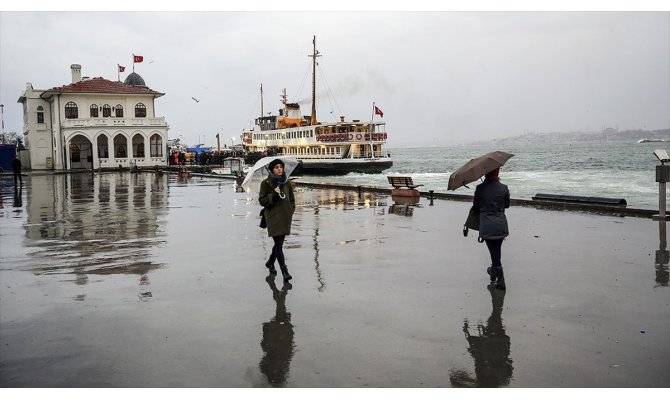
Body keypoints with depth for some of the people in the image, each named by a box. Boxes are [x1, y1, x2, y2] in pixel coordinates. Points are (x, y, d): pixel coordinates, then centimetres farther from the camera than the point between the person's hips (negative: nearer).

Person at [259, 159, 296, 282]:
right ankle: (285, 272, -12)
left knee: (279, 242, 14)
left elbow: (292, 199, 19)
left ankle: (270, 262, 39)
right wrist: (273, 195, -18)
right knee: (279, 244, -10)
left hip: (285, 217, 5)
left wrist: (290, 211, 6)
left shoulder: (287, 183, 10)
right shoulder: (266, 183, -3)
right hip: (273, 217, -5)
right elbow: (262, 200, -4)